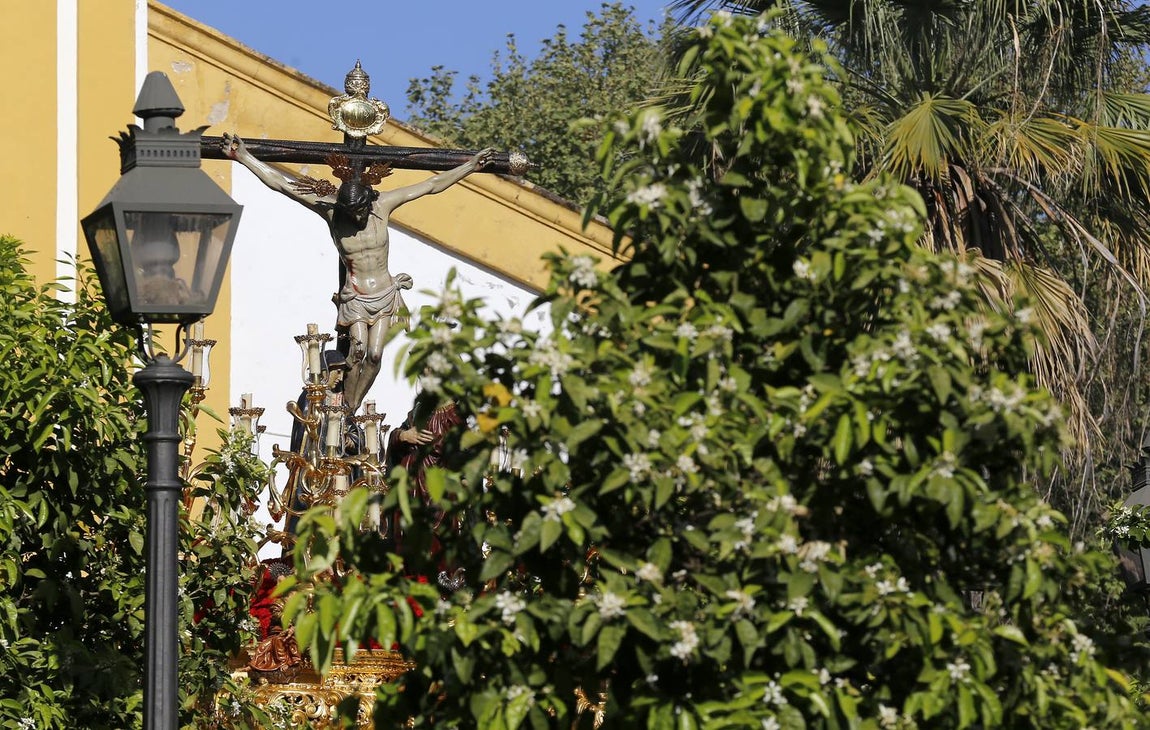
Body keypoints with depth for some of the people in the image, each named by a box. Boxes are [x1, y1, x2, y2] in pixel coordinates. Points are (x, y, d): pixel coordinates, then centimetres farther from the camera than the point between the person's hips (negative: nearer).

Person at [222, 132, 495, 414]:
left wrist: (471, 165, 1)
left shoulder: (382, 205, -7)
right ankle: (346, 410, -8)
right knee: (358, 351, -17)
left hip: (385, 294, 2)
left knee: (374, 354, -7)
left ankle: (353, 410, 2)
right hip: (355, 298, -2)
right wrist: (244, 157, -15)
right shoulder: (331, 210, -11)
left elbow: (432, 185, -1)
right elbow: (280, 184, -13)